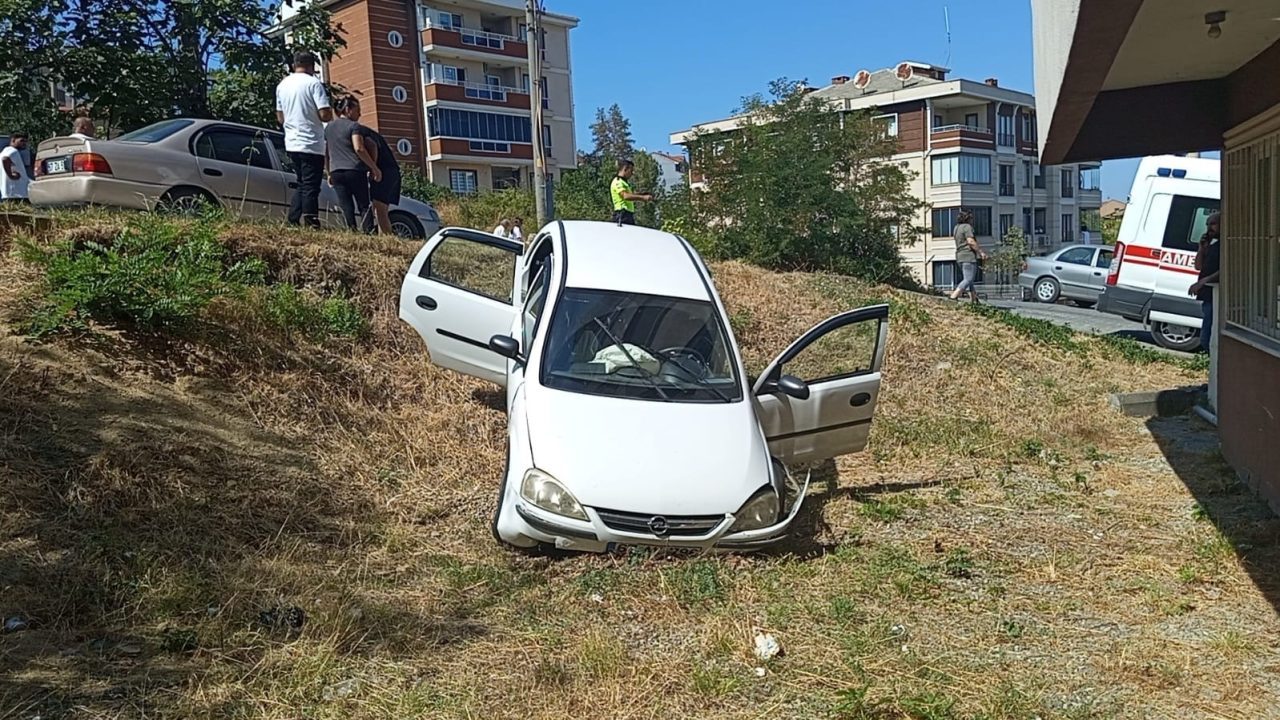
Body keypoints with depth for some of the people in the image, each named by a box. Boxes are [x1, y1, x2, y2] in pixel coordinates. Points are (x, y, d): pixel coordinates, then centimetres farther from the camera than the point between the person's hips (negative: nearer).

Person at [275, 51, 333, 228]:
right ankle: (310, 224, -12)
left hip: (292, 143, 7)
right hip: (311, 144, -7)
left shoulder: (282, 85, 13)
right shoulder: (313, 83, -9)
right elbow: (325, 115, -15)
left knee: (302, 185, 17)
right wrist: (331, 113, 6)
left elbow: (280, 117, 18)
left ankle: (293, 222, 11)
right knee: (311, 187, -7)